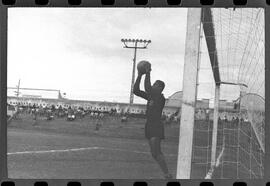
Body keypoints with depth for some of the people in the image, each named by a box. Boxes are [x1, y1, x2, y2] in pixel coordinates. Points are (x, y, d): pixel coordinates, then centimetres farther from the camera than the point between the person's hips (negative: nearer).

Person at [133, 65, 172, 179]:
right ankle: (166, 175, 17)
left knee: (155, 153, -15)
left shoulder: (161, 98, -14)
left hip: (156, 127, -9)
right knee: (156, 153, 11)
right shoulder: (150, 96, 11)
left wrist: (148, 74, -20)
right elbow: (136, 91, 10)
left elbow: (147, 89, -28)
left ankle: (167, 175, -11)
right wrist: (139, 76, 4)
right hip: (149, 126, 9)